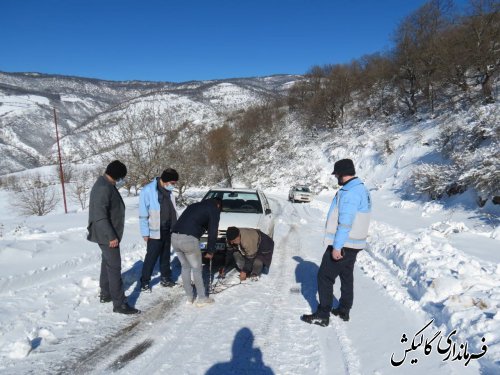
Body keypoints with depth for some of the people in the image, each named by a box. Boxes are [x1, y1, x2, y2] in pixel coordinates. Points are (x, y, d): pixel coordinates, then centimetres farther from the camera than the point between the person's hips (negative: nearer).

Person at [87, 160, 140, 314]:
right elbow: (100, 215, -26)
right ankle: (119, 304, -2)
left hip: (108, 234, 11)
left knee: (107, 263, 20)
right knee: (114, 267, -7)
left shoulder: (106, 185, 11)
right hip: (107, 236, -11)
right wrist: (111, 236, -25)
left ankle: (106, 294, 34)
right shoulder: (104, 188, -22)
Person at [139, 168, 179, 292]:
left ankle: (166, 278, 28)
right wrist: (145, 233, -12)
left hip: (168, 231, 7)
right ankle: (145, 282, 16)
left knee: (166, 256, 16)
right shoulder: (148, 190, -16)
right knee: (151, 257, 2)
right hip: (155, 232, -6)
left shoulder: (169, 191, 6)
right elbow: (143, 214, -14)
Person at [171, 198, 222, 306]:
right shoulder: (214, 210, 9)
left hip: (175, 237, 7)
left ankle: (189, 297, 28)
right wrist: (210, 251, 13)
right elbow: (212, 232, 5)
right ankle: (202, 298, 21)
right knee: (196, 268, 10)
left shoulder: (194, 205, 29)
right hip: (189, 239, -6)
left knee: (185, 267, 21)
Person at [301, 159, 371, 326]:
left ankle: (322, 315, 4)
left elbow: (345, 223, -25)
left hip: (343, 244, -10)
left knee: (324, 276, -2)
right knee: (346, 276, 19)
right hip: (354, 243, 10)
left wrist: (337, 246, -22)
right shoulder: (361, 189, 11)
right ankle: (344, 311, 31)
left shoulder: (350, 192, -21)